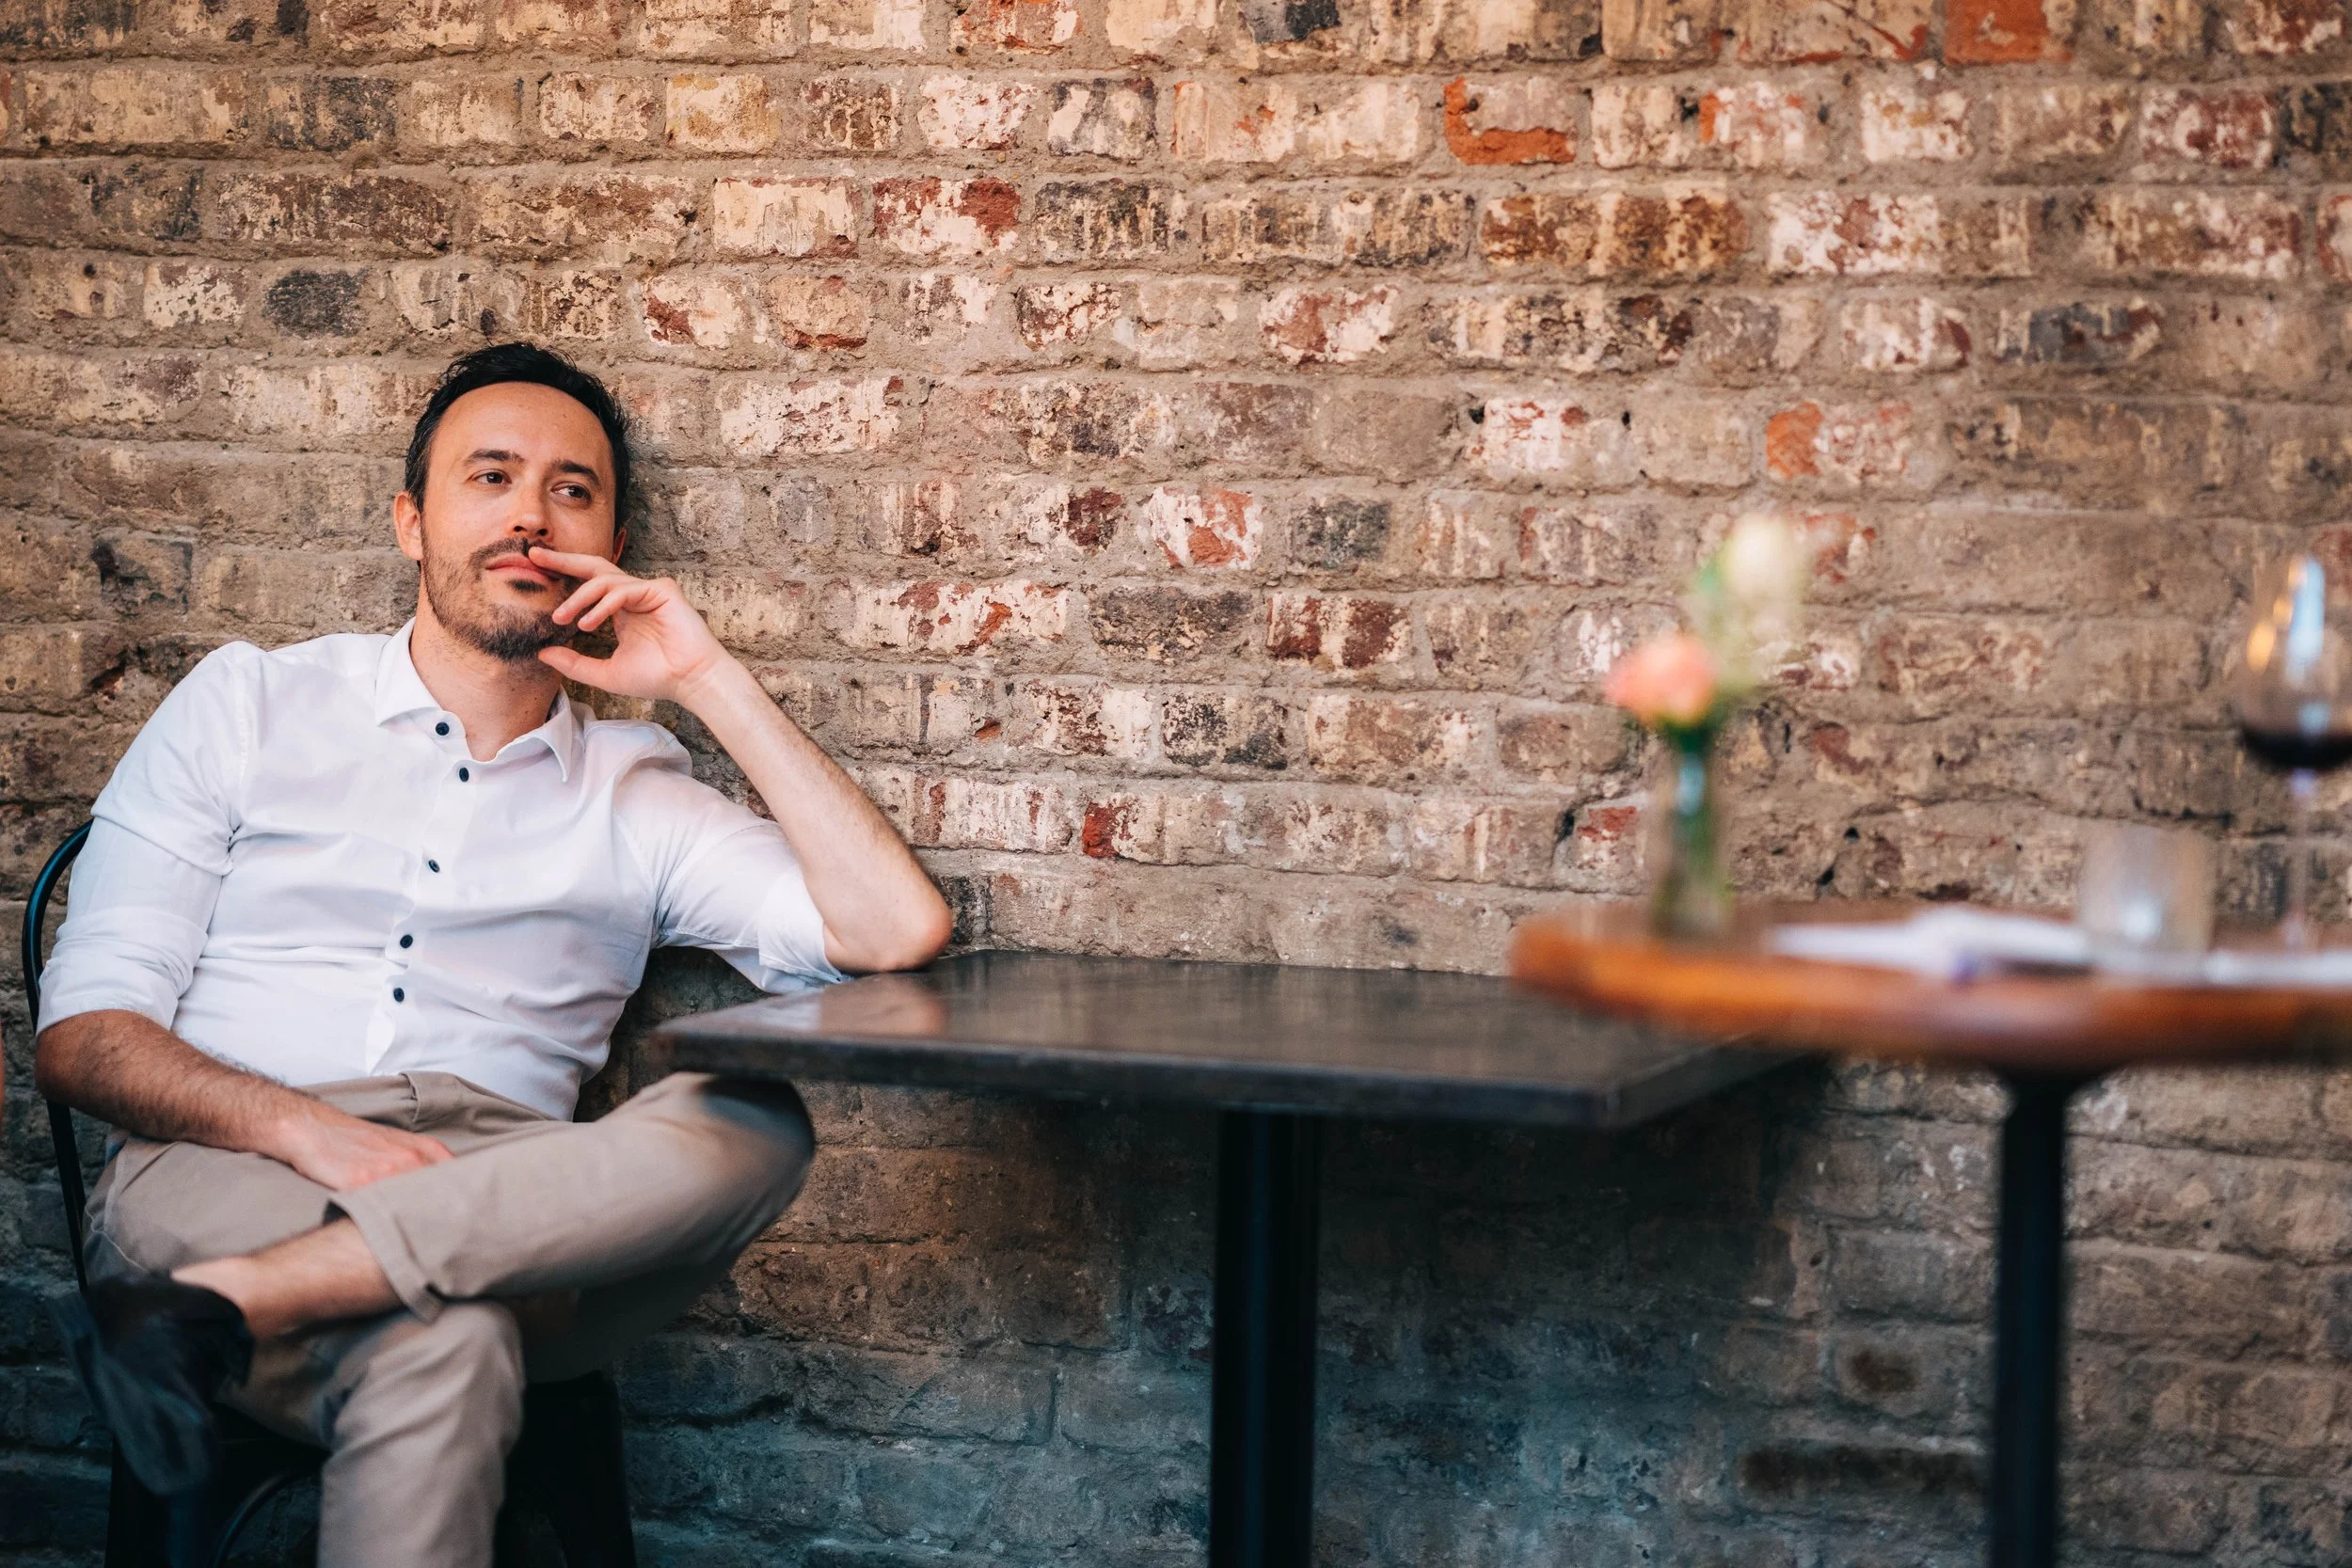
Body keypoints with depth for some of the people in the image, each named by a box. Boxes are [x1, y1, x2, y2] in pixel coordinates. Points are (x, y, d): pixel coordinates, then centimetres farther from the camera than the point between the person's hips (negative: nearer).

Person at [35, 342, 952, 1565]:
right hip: (226, 1176, -3)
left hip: (505, 1211, 4)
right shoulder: (249, 704, 18)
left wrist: (709, 682, 9)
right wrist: (305, 1130, -13)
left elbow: (898, 933, 6)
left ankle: (222, 1304, -39)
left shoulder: (633, 793, 22)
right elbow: (81, 1035, 8)